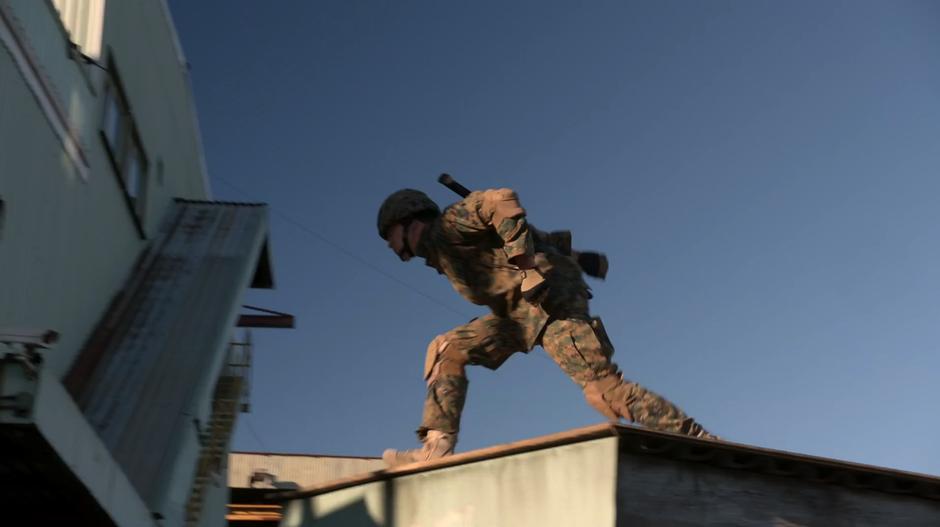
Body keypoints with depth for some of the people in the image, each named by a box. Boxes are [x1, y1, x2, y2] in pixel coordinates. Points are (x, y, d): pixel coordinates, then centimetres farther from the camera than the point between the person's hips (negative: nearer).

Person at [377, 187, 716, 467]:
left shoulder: (446, 226, -3)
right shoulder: (439, 253, 24)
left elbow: (503, 201, -19)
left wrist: (523, 259, -20)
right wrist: (574, 254, 21)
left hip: (547, 299, -10)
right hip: (517, 311, 10)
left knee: (603, 387, -16)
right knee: (448, 350, 1)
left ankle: (699, 442, -11)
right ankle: (436, 449, -6)